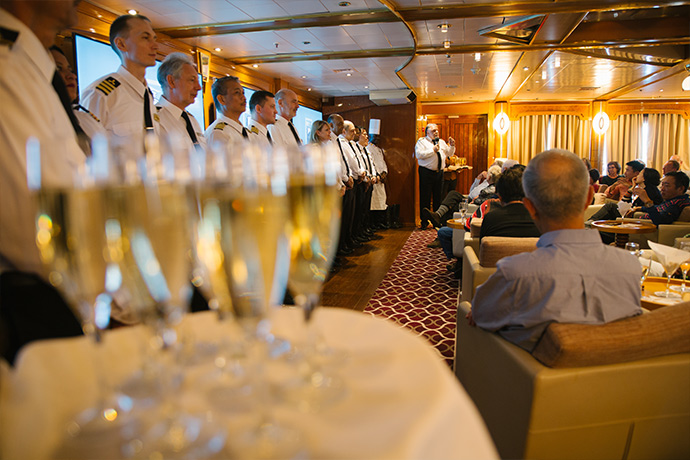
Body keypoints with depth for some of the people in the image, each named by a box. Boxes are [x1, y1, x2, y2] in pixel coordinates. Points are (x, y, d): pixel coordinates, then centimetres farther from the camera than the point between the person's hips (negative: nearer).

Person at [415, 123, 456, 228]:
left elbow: (449, 154, 19)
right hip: (426, 173, -6)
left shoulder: (442, 142, 16)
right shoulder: (422, 141, -2)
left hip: (439, 173, 6)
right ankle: (424, 222, 7)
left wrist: (452, 146, 1)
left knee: (438, 198, 11)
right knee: (425, 198, -2)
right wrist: (433, 150, -18)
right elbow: (419, 155, -16)